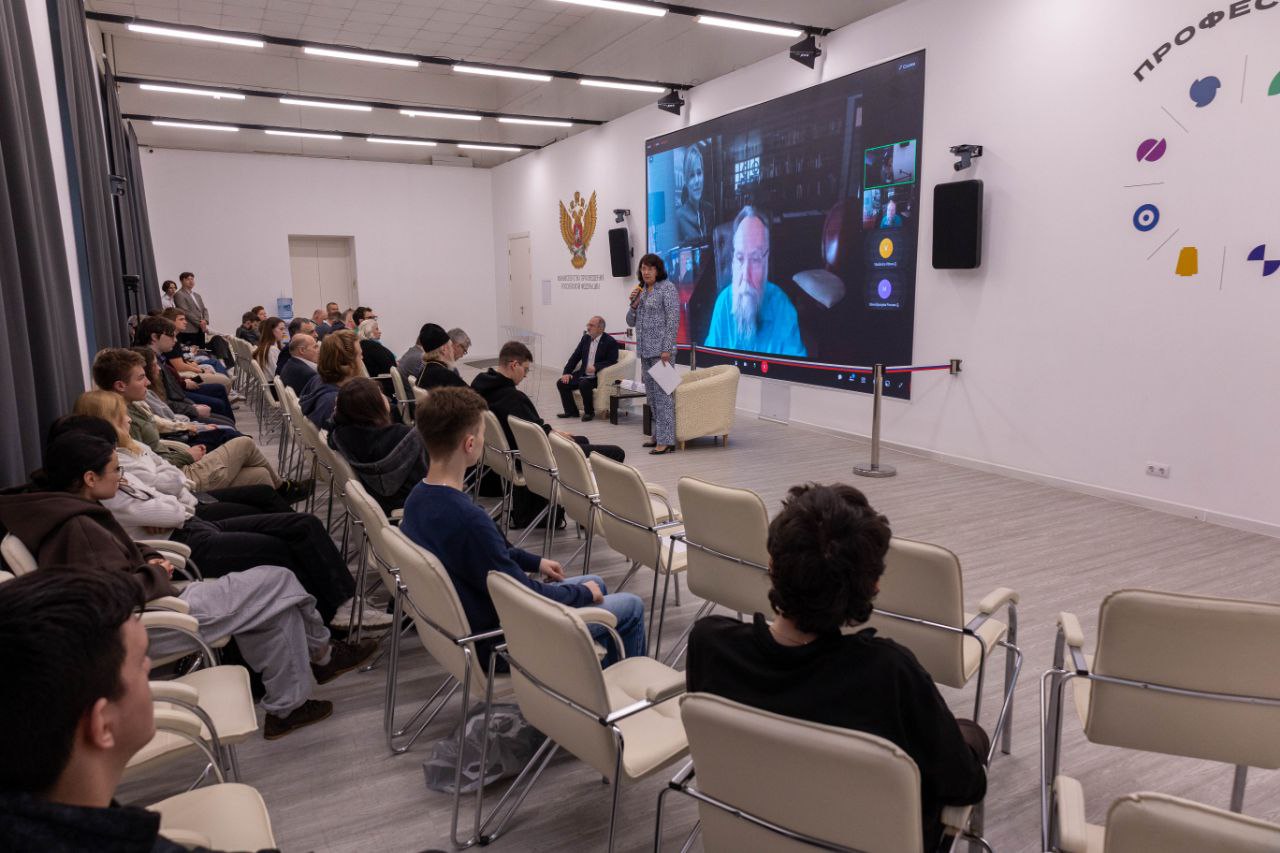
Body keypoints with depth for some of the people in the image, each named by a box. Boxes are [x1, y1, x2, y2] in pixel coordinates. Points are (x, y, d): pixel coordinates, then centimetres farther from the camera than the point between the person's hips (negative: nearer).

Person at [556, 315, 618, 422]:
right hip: (582, 374, 7)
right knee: (561, 383, -7)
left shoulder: (610, 342, -9)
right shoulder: (586, 338, 10)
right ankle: (571, 411, 7)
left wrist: (596, 367, -29)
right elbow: (575, 356, 11)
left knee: (584, 384, -34)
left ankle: (589, 412, -12)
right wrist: (567, 372, -1)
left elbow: (612, 361, -15)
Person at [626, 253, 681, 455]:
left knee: (662, 393, -10)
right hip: (645, 350, 8)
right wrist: (634, 303, -1)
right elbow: (631, 321, 18)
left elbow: (673, 319, -14)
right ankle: (659, 435, 21)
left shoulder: (667, 288, -7)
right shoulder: (641, 290, 16)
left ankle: (666, 440, -8)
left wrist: (667, 349, -19)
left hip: (661, 350, -8)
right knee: (652, 393, 12)